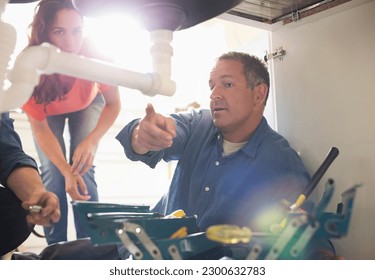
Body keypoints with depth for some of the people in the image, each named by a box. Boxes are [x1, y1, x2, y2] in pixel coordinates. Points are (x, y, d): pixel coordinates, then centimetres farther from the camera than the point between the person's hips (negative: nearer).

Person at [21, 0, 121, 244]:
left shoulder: (96, 55, -39)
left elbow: (113, 104, -23)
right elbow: (40, 129, -26)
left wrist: (91, 141, -40)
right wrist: (65, 171, -39)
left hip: (88, 105, 0)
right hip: (47, 111, 0)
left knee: (83, 168, -14)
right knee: (52, 172, -14)